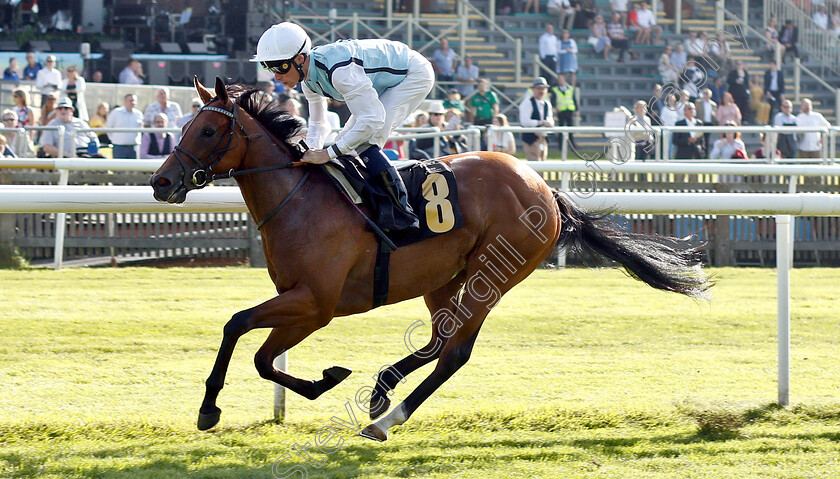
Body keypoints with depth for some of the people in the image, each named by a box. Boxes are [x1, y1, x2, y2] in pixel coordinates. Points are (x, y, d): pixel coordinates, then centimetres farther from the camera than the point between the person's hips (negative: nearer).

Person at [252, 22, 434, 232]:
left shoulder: (338, 70, -37)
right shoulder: (309, 77, -7)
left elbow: (373, 119, -39)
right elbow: (318, 123, 7)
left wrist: (328, 153, -37)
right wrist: (311, 152, -12)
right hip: (389, 80, 9)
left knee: (363, 145, -23)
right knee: (346, 143, 4)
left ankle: (402, 213, -22)